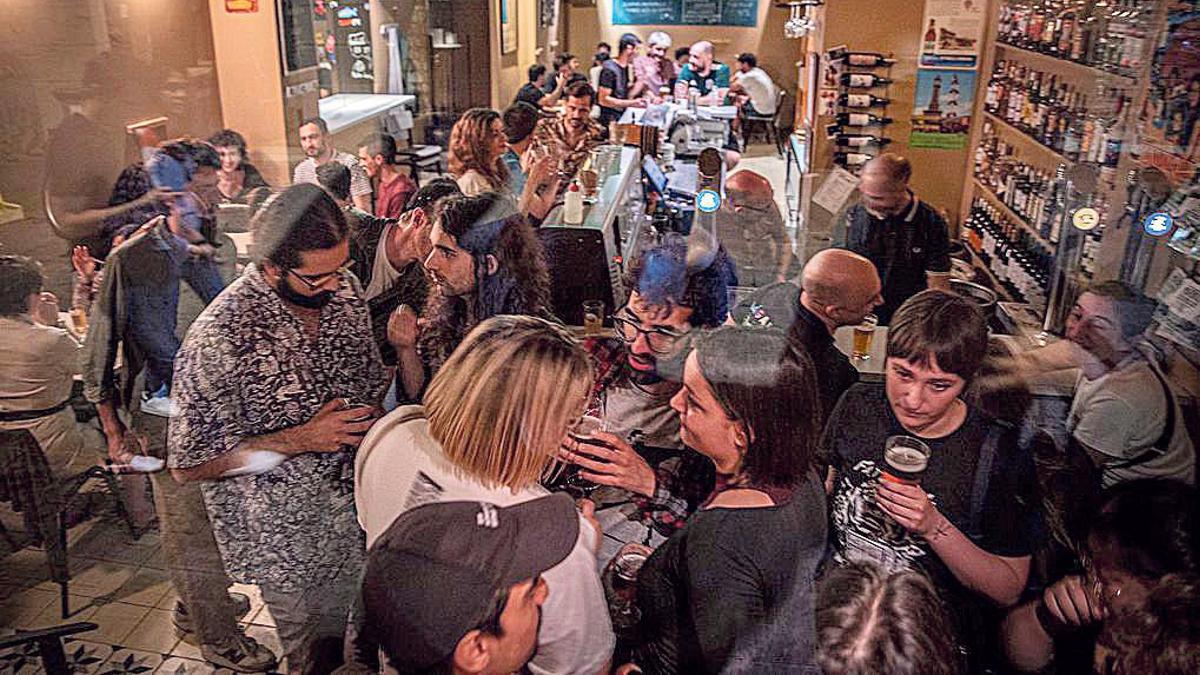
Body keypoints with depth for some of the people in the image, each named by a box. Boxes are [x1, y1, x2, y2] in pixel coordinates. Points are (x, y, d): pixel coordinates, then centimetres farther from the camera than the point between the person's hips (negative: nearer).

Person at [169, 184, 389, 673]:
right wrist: (299, 439, -23)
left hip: (363, 515, 5)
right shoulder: (221, 339, -25)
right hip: (291, 545, -5)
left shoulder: (342, 289, -5)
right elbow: (189, 465, -17)